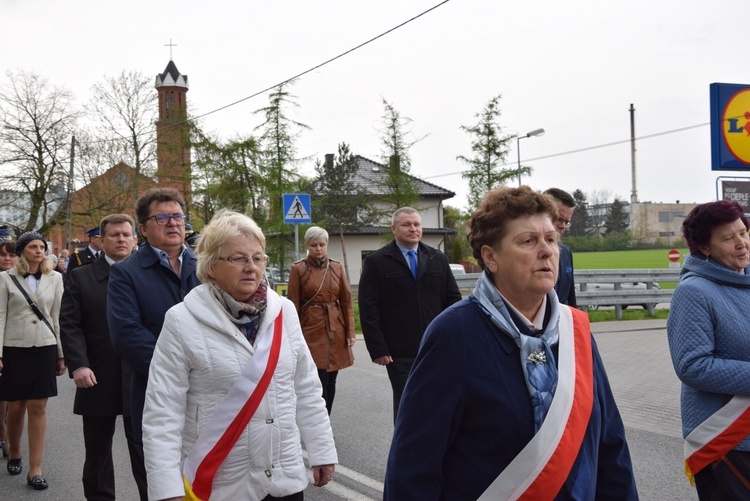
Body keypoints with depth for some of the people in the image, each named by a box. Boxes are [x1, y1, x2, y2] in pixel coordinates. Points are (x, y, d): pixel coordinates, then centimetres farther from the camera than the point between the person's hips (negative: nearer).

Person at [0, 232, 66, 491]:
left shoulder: (55, 278, 6)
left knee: (38, 408, 0)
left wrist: (61, 353, 6)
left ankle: (35, 470, 3)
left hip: (44, 348, 1)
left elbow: (57, 316, 8)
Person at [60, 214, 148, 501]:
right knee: (97, 452, 13)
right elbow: (69, 324, -2)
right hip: (98, 380, 1)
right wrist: (78, 365, -14)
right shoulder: (81, 277, 6)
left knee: (144, 450, 5)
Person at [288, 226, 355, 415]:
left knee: (330, 382, 9)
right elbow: (293, 306, -1)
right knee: (319, 384, -10)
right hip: (311, 332, -4)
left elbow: (346, 302, 9)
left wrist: (350, 332, 3)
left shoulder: (337, 267, 8)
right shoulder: (298, 269, -2)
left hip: (336, 332, 4)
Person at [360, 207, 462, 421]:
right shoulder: (377, 262, -1)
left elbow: (454, 299, 11)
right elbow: (368, 309, -5)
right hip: (400, 353, -3)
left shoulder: (438, 259, 10)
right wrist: (377, 349, -11)